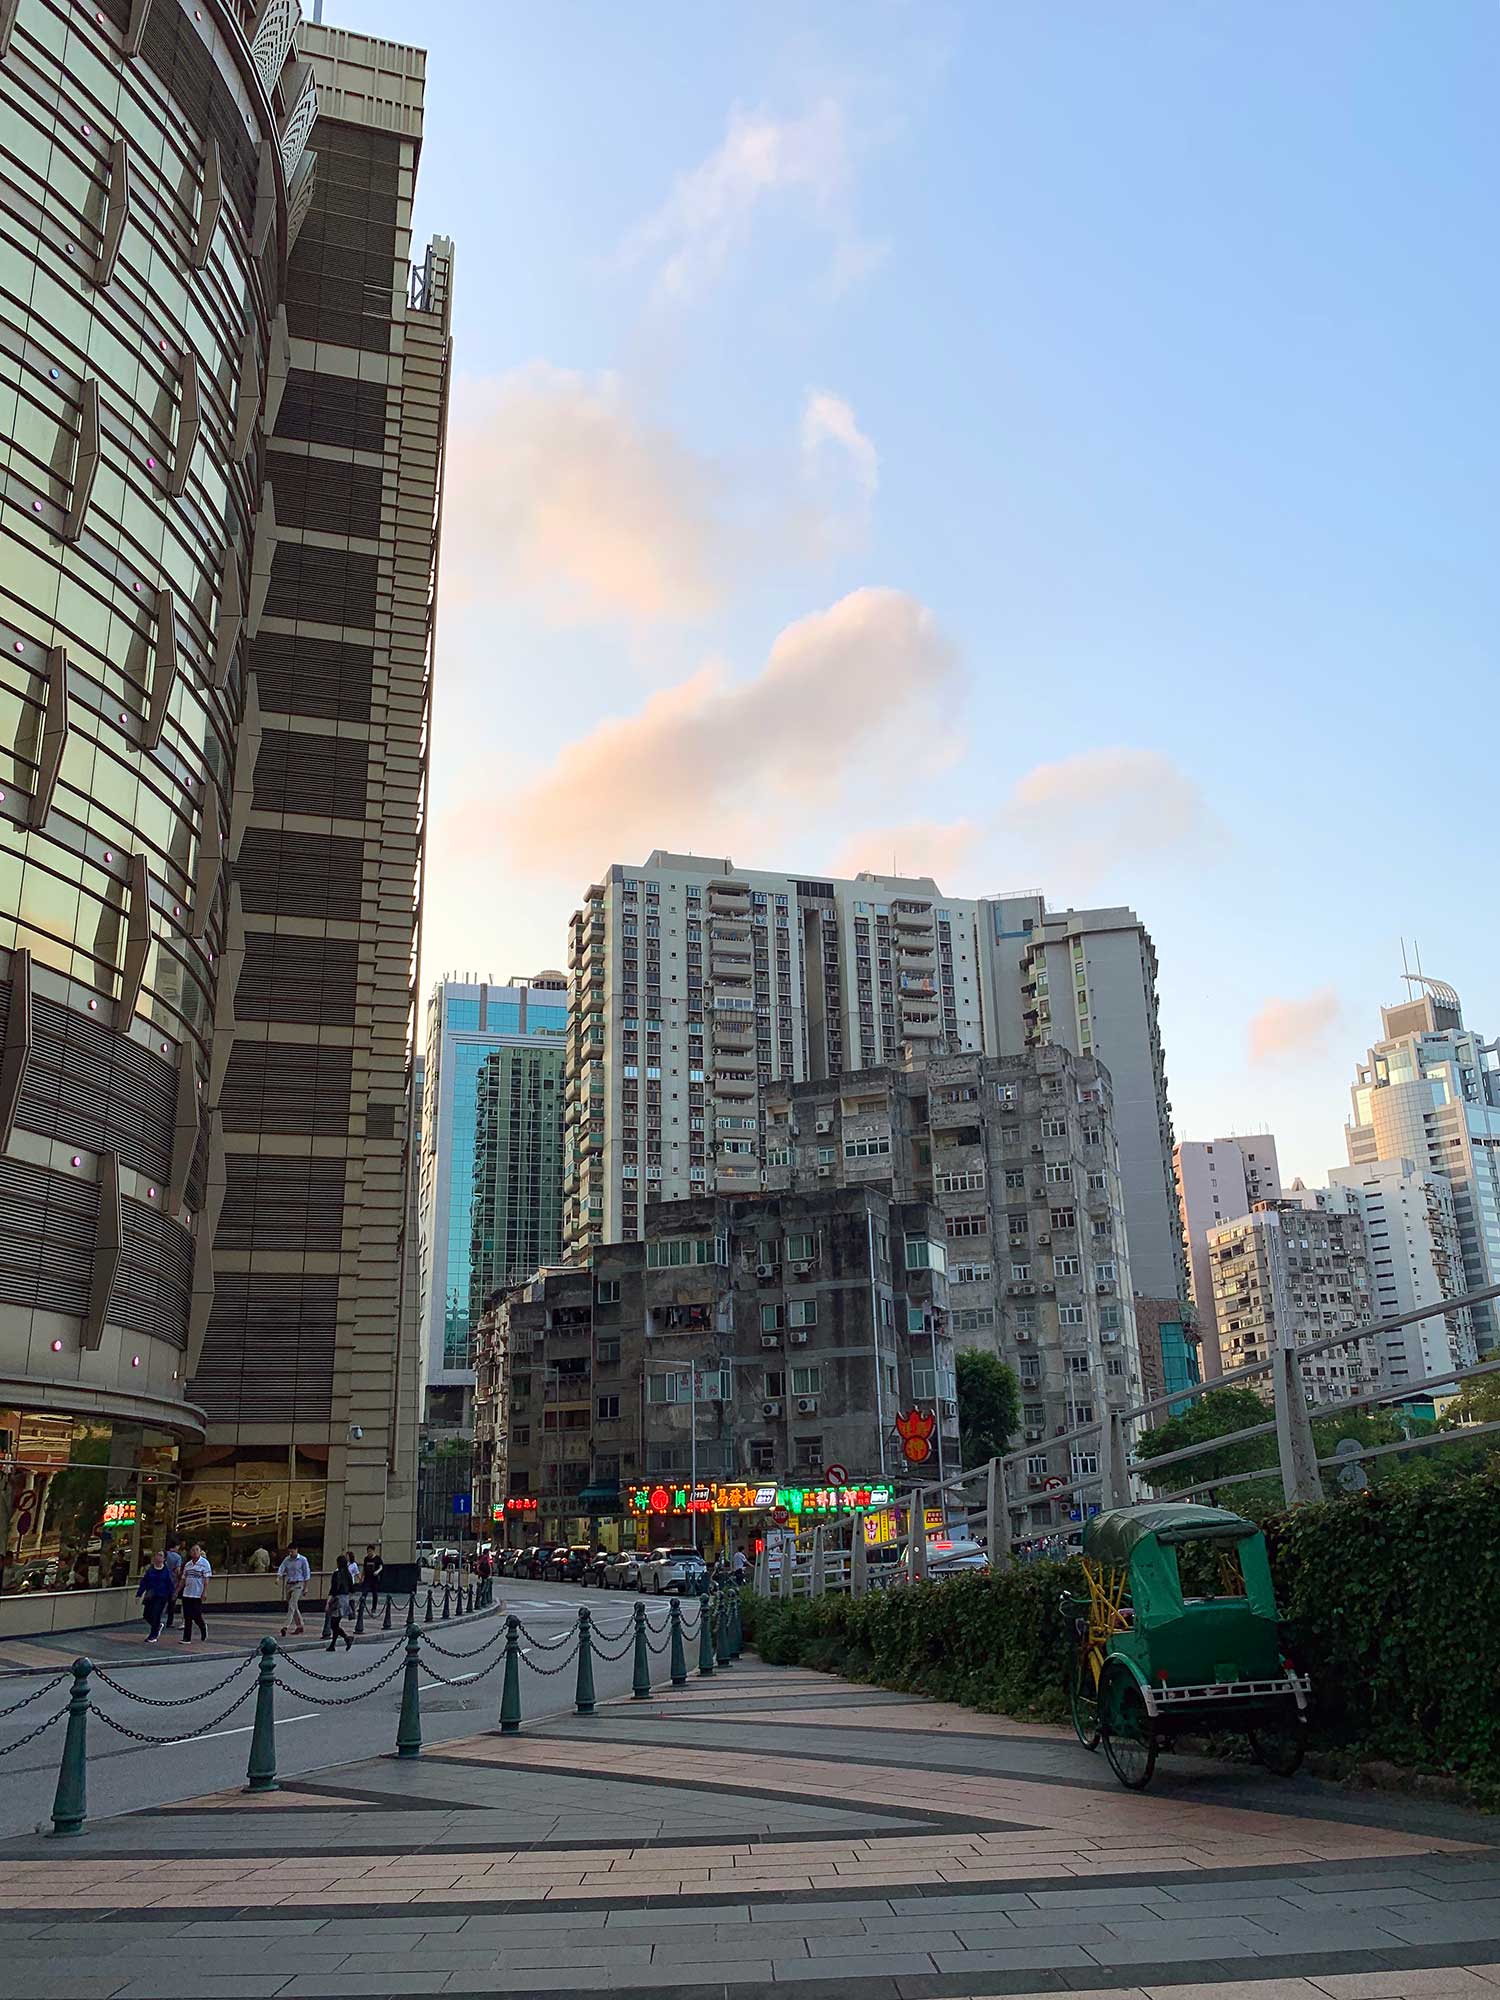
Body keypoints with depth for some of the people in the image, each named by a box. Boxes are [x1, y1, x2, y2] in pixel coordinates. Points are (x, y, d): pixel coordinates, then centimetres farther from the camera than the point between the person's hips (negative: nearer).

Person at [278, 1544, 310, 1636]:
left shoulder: (302, 1560, -4)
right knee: (294, 1607, 10)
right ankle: (300, 1626, 20)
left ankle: (286, 1626, -22)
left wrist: (305, 1588, -3)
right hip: (288, 1584, 5)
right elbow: (281, 1569, -2)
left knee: (292, 1605, -16)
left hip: (298, 1584, -5)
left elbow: (307, 1574, -1)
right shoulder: (287, 1559, 7)